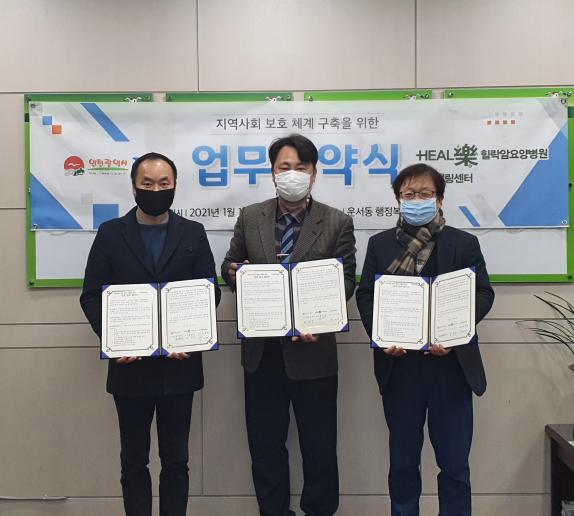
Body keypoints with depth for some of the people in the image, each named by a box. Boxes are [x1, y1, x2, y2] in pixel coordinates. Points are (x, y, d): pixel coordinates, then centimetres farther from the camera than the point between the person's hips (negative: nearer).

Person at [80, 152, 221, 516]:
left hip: (179, 365, 0)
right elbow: (91, 296, 0)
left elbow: (210, 293, 2)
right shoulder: (110, 233, 2)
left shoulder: (194, 233, 4)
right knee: (134, 460, 12)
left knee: (176, 460, 10)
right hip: (130, 366, 0)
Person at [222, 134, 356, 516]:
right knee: (265, 446, 14)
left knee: (319, 447, 10)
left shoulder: (338, 223, -1)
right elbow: (230, 267, 12)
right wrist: (234, 273, -13)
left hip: (312, 349, -2)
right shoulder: (250, 217, 5)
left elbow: (346, 282, -2)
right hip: (261, 351, 2)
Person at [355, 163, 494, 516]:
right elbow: (366, 295, 4)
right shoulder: (380, 244, 9)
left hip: (451, 363, -1)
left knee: (455, 462, 8)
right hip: (399, 364, 1)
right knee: (403, 460, 14)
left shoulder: (465, 243, 6)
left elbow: (483, 294, -1)